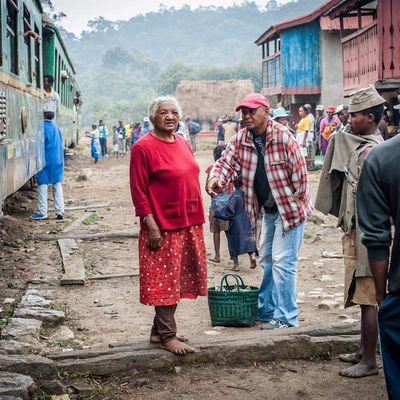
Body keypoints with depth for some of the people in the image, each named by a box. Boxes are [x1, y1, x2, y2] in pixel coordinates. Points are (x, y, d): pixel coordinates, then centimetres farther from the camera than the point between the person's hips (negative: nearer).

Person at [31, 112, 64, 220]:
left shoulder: (43, 127, -13)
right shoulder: (56, 127, 8)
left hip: (46, 160, -6)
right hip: (58, 160, 6)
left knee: (43, 185, -1)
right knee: (57, 185, 8)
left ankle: (42, 212, 0)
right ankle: (60, 211, 5)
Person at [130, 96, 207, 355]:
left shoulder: (183, 143, 12)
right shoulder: (143, 148, -10)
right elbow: (138, 191, -13)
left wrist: (198, 218, 15)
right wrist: (151, 226, -17)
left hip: (190, 224, 8)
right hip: (163, 226, -8)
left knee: (178, 280, 13)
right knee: (165, 280, 0)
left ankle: (159, 330, 25)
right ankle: (167, 336, 10)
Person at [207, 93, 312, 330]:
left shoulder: (284, 137, -21)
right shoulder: (241, 140, -1)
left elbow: (298, 171, -18)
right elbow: (227, 162, -5)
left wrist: (295, 201, -12)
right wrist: (216, 179, -27)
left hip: (290, 208, -8)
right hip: (268, 209, 8)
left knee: (282, 262, -9)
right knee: (267, 261, 17)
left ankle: (286, 318, 0)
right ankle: (266, 310, 31)